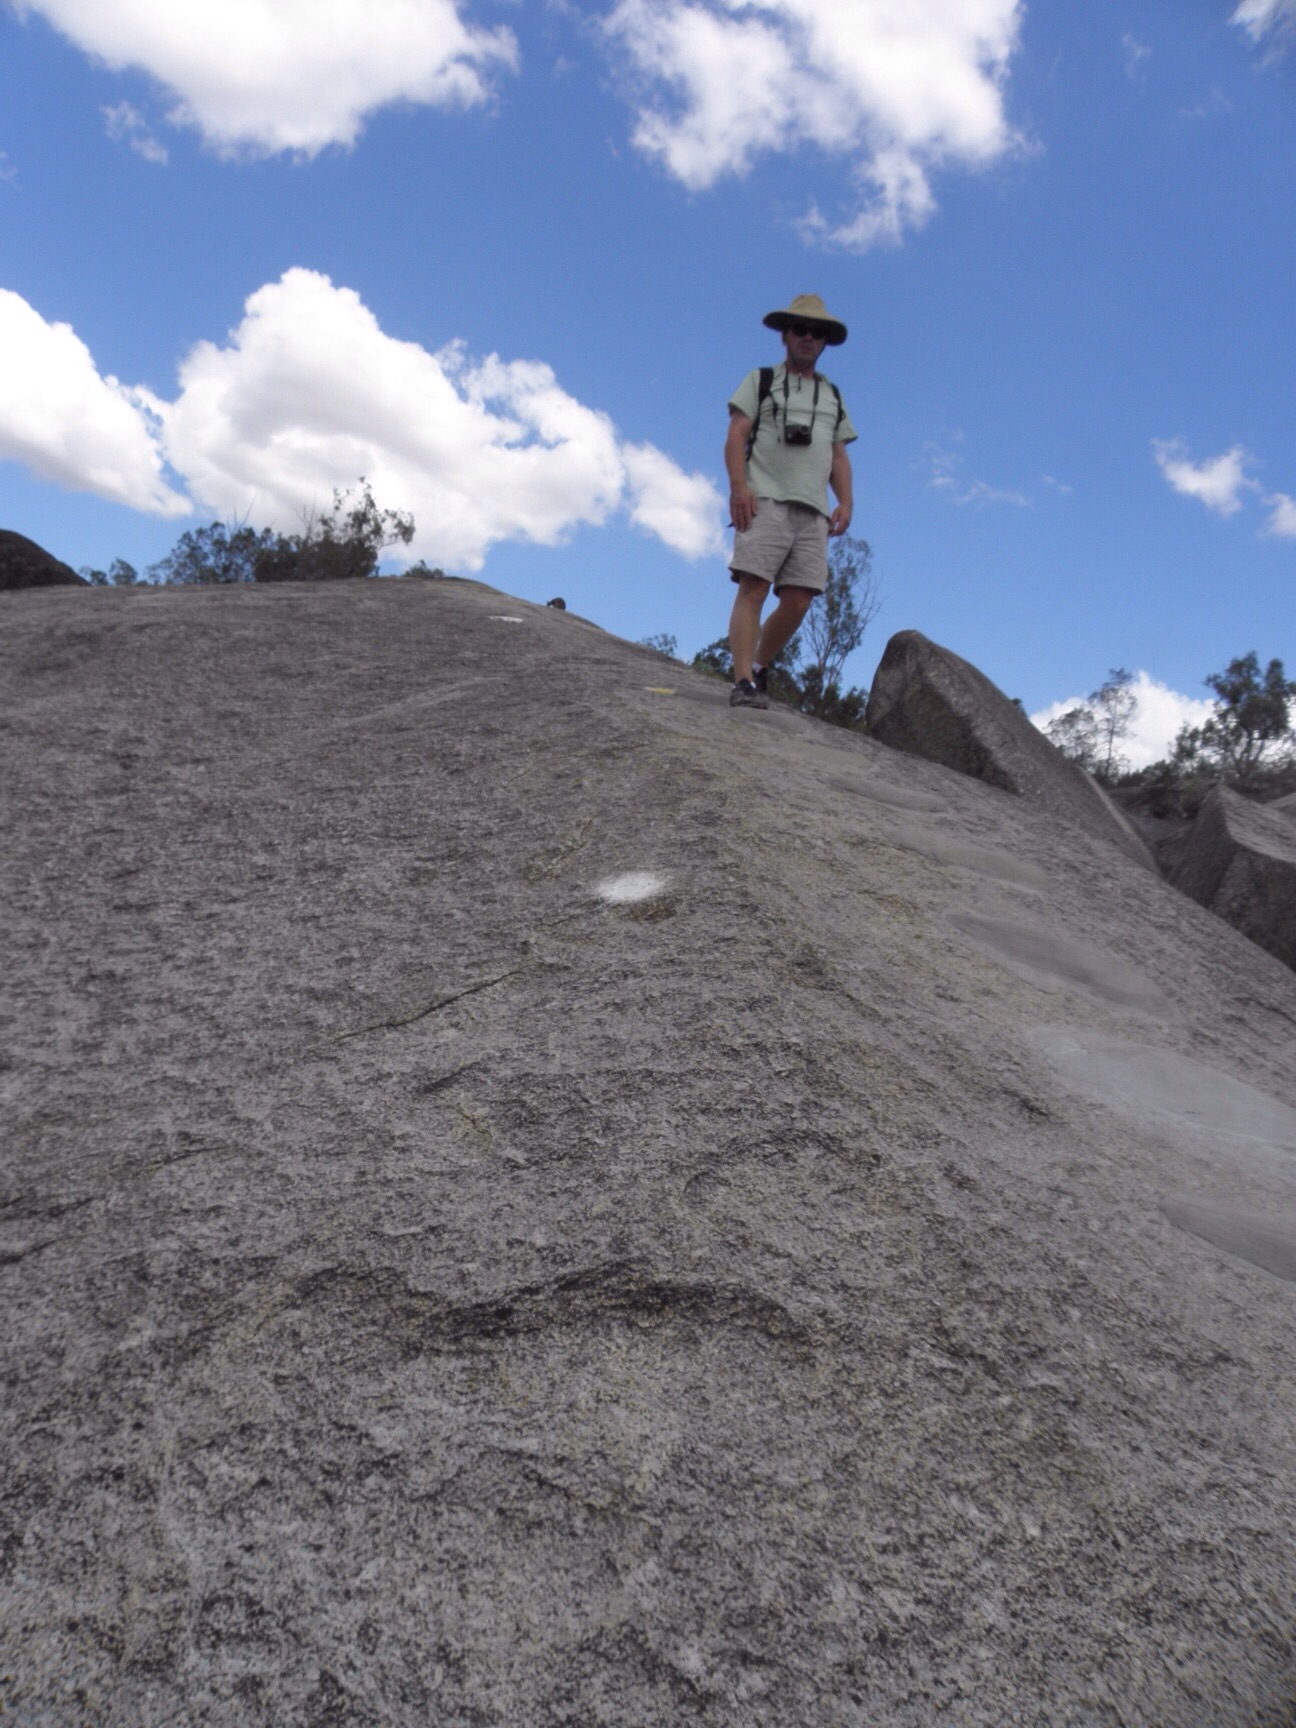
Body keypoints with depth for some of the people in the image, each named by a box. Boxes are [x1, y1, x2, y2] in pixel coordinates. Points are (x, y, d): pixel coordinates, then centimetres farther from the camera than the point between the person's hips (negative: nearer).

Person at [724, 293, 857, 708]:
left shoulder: (833, 396, 27)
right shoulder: (760, 381, 15)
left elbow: (839, 457, 23)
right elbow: (736, 435, 3)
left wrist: (845, 502, 6)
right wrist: (738, 485, -13)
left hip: (813, 510, 4)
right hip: (765, 501, -4)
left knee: (797, 601, -5)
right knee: (753, 591, -16)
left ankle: (759, 667, 12)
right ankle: (744, 682, -22)